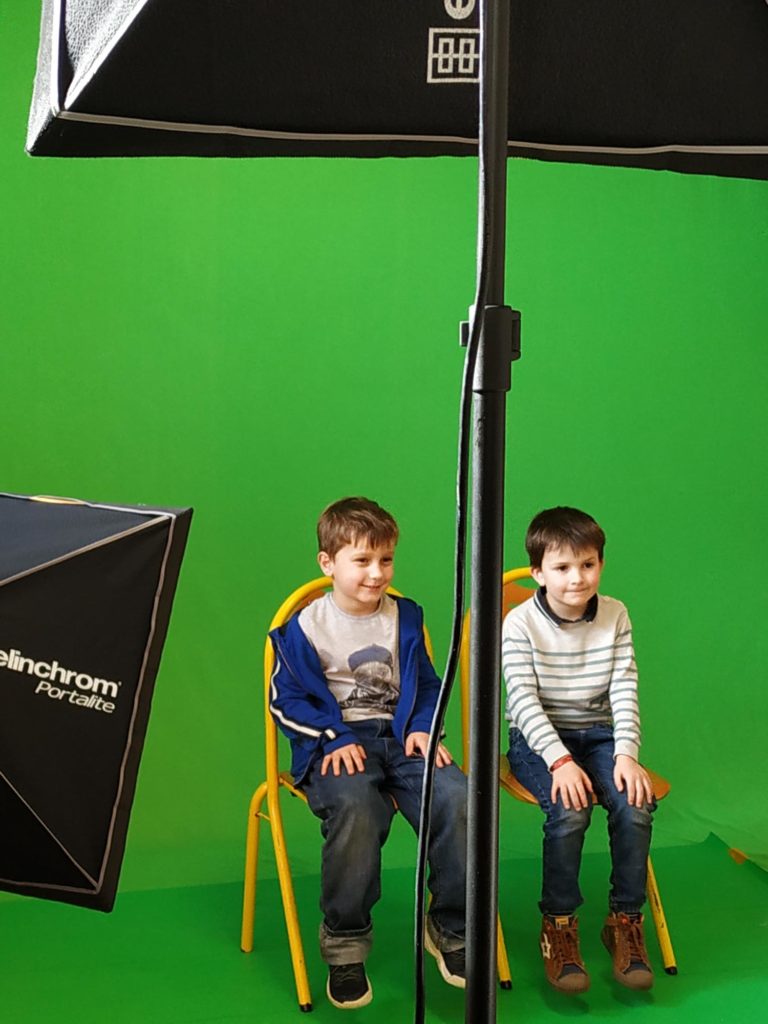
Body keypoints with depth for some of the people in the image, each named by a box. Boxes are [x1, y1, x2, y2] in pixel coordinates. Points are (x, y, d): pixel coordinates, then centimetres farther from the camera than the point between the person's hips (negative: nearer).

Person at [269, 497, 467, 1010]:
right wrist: (335, 738, -13)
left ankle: (450, 928, -3)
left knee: (456, 797, -25)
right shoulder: (304, 627, 0)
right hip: (335, 744, -3)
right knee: (355, 807, -37)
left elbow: (425, 683, 19)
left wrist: (423, 727, -1)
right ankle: (344, 946, -17)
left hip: (399, 737, 4)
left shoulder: (405, 617, 13)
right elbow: (288, 698, 0)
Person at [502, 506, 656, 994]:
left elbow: (625, 690, -3)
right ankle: (558, 924, -10)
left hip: (598, 734, 3)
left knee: (635, 804, -23)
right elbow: (524, 701, -15)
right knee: (570, 809, -30)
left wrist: (626, 754, -16)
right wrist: (560, 761, -26)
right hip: (538, 739, -3)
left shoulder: (615, 615, 0)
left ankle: (626, 920, -3)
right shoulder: (520, 624, -10)